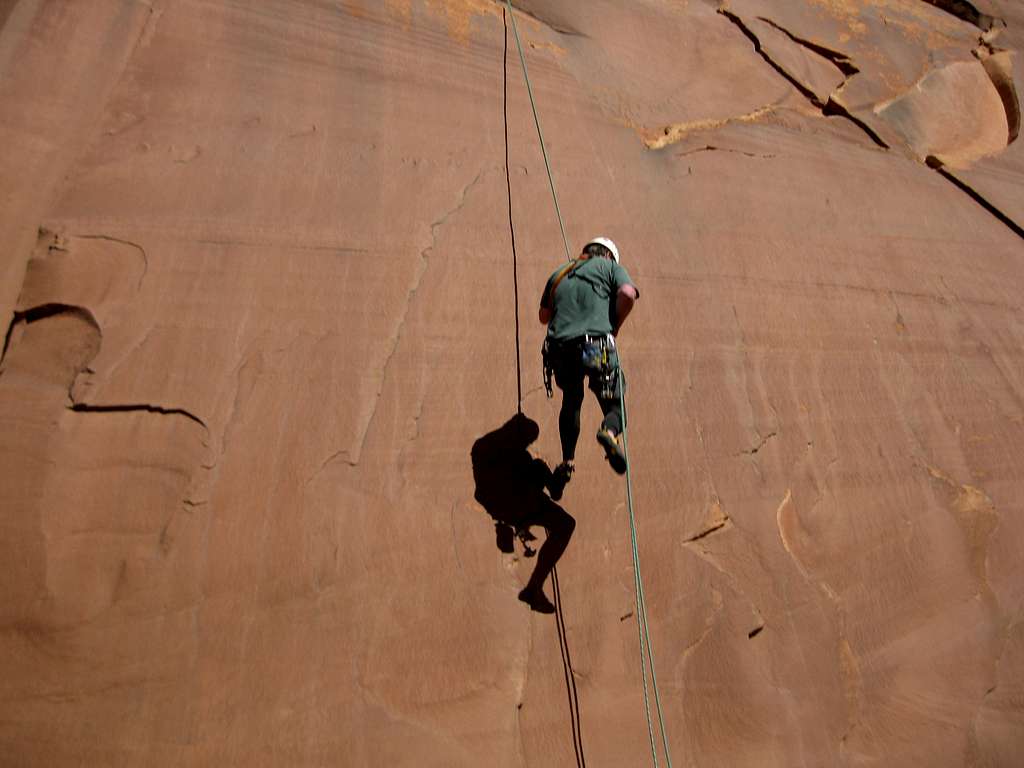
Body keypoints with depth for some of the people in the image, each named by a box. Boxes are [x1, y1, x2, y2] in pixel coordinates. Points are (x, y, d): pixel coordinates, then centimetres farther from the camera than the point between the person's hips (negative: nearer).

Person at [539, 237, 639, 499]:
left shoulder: (559, 274, 26)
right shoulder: (610, 267, 14)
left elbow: (544, 316, 27)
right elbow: (628, 294, -6)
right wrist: (614, 326, 6)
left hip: (559, 349, 4)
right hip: (597, 346, -4)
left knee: (571, 401, 27)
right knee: (615, 405, 10)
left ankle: (568, 461, 19)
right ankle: (610, 432, -25)